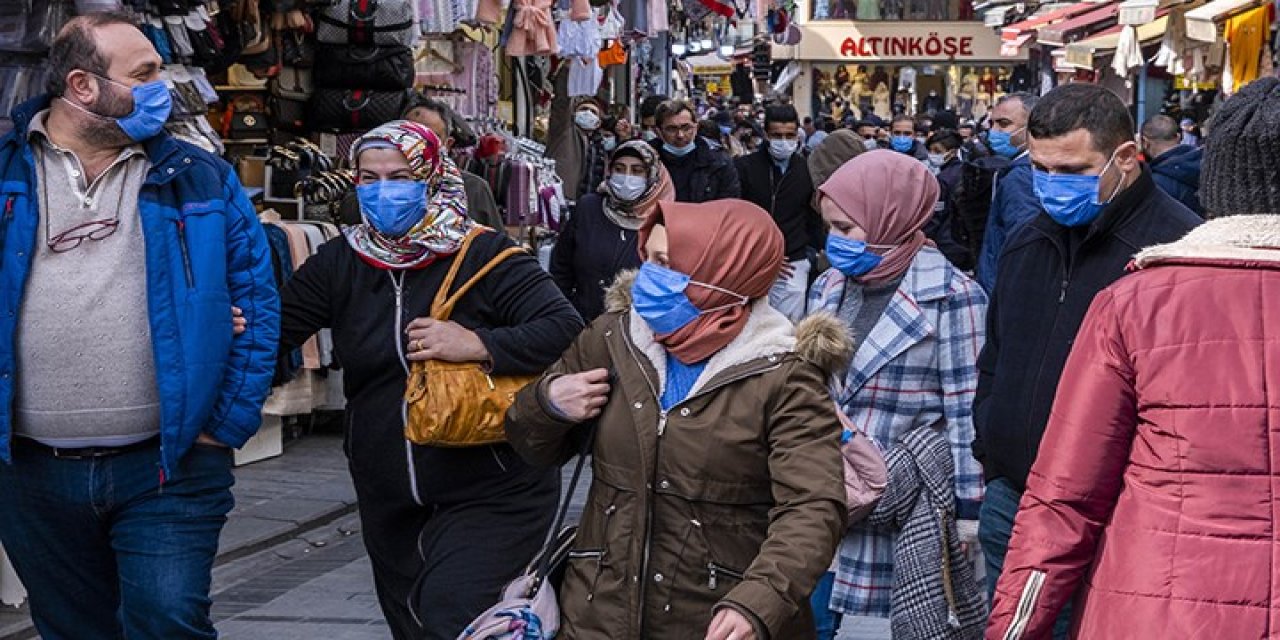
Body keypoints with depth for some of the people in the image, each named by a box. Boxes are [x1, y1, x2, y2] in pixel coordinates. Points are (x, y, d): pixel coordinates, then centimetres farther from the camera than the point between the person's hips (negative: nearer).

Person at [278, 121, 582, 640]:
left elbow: (565, 330, -19)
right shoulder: (340, 262, 3)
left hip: (489, 494, -6)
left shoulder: (482, 255, -11)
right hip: (390, 503, 6)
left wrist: (477, 345, -27)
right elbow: (273, 328, -3)